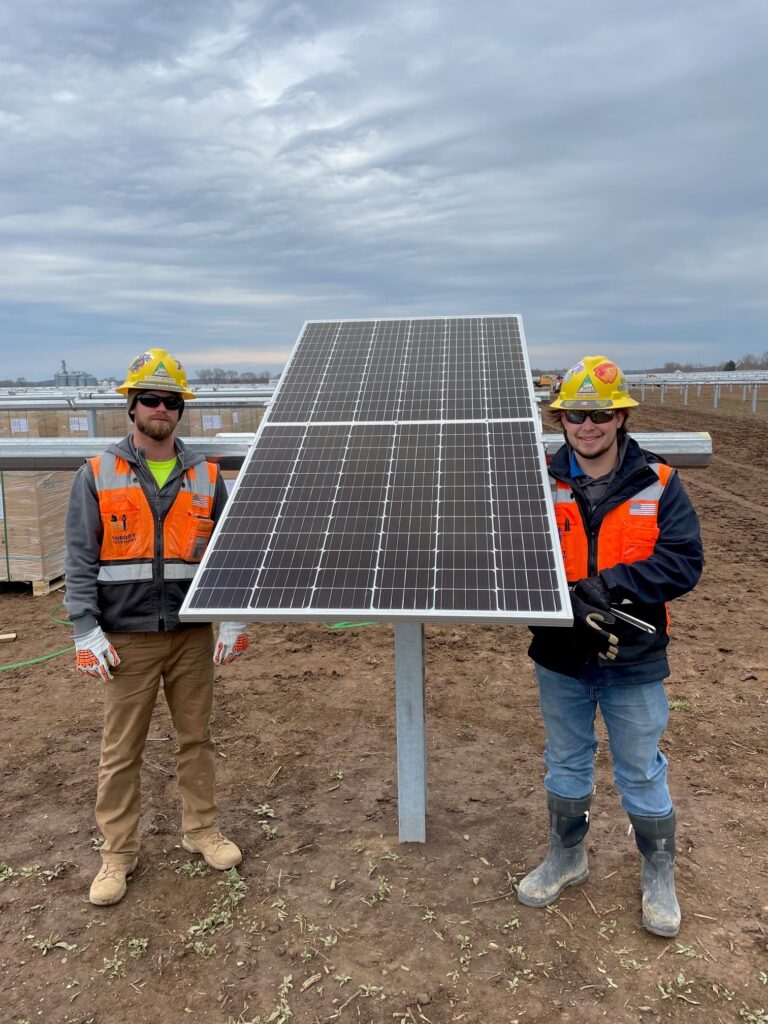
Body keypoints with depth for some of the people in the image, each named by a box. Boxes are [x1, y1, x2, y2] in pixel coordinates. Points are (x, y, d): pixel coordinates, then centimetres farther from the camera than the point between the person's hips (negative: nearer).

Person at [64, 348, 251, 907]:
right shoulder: (97, 475, 0)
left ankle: (202, 829, 31)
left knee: (197, 738, 13)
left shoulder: (205, 476, 5)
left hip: (193, 635, 2)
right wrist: (86, 633, -9)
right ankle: (119, 851, 24)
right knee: (121, 751, 8)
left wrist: (234, 619, -1)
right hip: (128, 639, -2)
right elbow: (80, 560, -2)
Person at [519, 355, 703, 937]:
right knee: (566, 764, 20)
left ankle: (659, 876, 38)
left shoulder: (658, 484, -8)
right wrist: (570, 604, -25)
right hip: (560, 656, 2)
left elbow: (685, 563, -14)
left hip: (635, 660, -1)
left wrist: (610, 582, -26)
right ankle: (566, 857, 42)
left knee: (641, 773, 14)